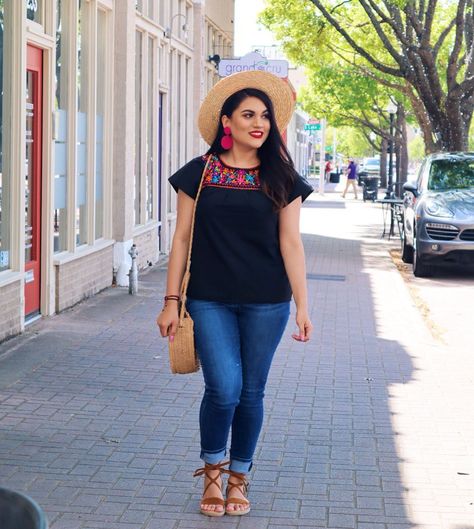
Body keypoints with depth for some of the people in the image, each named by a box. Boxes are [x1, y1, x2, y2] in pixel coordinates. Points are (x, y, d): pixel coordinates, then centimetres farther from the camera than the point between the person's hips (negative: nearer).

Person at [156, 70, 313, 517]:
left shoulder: (280, 178, 3)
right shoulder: (199, 173, 2)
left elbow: (291, 243, 2)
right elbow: (182, 238, 3)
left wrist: (301, 306, -2)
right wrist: (171, 302, 1)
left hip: (266, 303, 1)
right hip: (210, 300, -1)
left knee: (251, 392, 7)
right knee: (223, 388, -10)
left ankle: (238, 478, 25)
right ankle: (212, 469, 17)